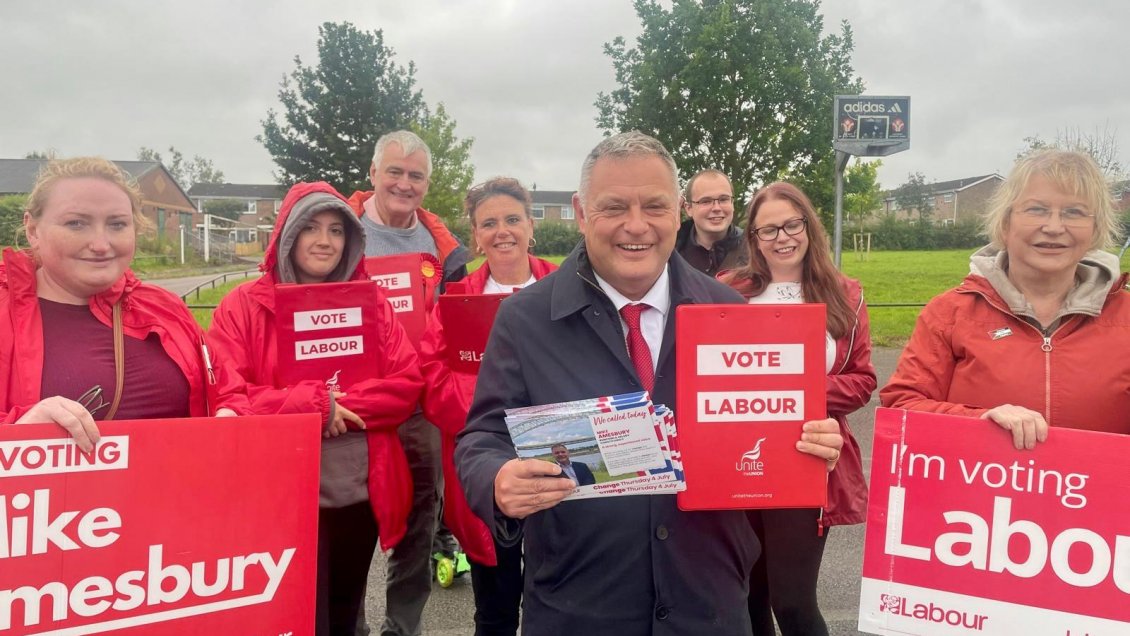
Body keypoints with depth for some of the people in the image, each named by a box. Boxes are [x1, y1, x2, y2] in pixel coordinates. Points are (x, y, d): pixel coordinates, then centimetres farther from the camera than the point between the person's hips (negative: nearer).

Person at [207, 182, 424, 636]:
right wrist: (314, 403, -19)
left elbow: (407, 384, -1)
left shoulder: (371, 303, 5)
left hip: (361, 494, 4)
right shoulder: (243, 306, -4)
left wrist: (342, 403, -16)